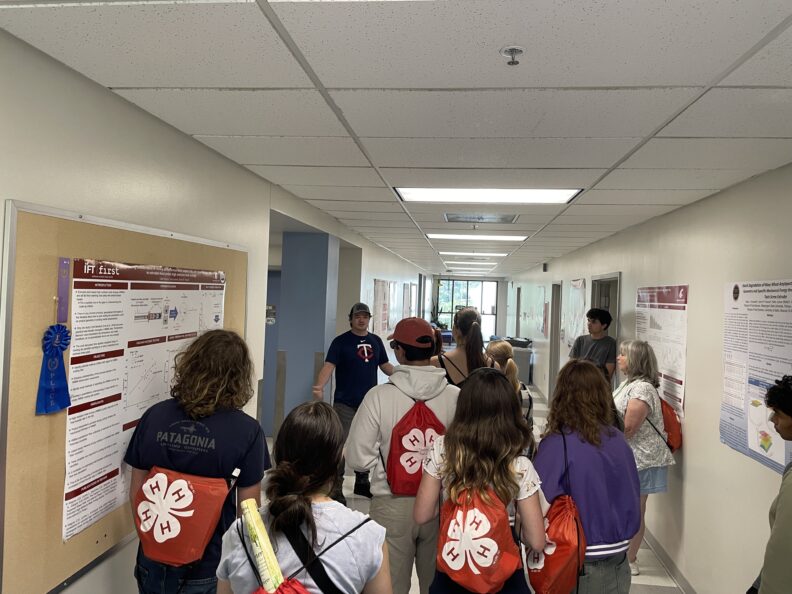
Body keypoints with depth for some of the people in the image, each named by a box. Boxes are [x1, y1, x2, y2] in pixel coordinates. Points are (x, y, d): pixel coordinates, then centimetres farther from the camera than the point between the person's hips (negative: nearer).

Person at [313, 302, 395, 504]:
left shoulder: (376, 341, 9)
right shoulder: (341, 341, -7)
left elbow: (385, 366, 16)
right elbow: (329, 366, -18)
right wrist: (320, 386, -36)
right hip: (345, 404, -5)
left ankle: (362, 483, 34)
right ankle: (335, 490, 5)